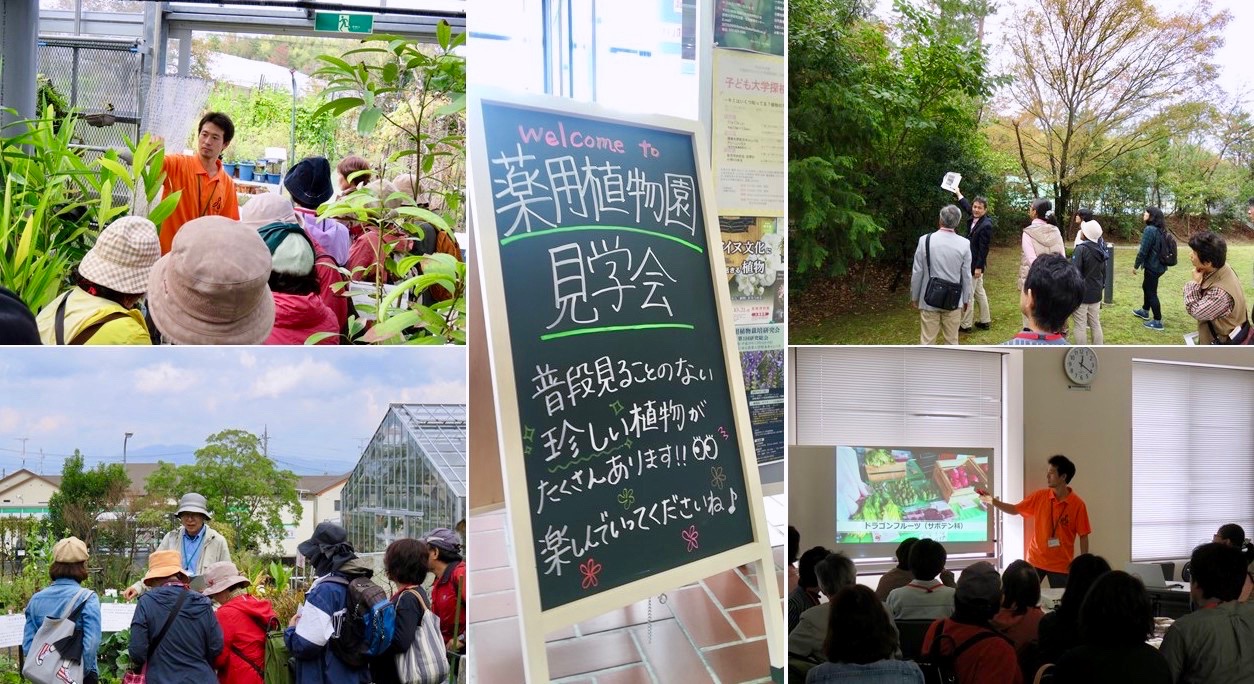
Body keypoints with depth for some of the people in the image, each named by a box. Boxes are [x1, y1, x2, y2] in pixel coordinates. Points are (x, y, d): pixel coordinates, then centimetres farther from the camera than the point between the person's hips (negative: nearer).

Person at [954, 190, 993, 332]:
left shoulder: (986, 225, -20)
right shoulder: (975, 219, 4)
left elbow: (983, 248, -20)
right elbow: (966, 207, 25)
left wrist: (978, 267, -19)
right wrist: (958, 193, 36)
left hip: (975, 264, -10)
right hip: (972, 263, 10)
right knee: (979, 292, 16)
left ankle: (966, 325, 2)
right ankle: (985, 321, 24)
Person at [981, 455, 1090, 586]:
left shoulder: (1078, 504, -10)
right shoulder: (1040, 496, -1)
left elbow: (1083, 536, -5)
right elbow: (1015, 509, 9)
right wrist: (991, 500, -3)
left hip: (1061, 565, -3)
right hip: (1035, 561, 3)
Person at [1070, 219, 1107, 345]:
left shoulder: (1081, 249, -18)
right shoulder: (1100, 250, 5)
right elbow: (1103, 272, 14)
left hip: (1081, 293, -7)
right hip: (1096, 293, 7)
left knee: (1080, 326, 0)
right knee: (1096, 324, 14)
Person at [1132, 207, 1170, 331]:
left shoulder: (1149, 230, -22)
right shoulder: (1159, 229, 7)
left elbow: (1143, 251, -21)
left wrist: (1136, 265, -10)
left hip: (1152, 266, -10)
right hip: (1159, 264, 10)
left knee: (1151, 292, 0)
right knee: (1146, 286, 27)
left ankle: (1158, 322, 5)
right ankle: (1145, 311, 44)